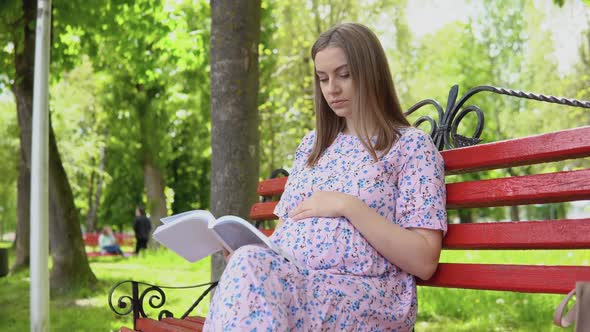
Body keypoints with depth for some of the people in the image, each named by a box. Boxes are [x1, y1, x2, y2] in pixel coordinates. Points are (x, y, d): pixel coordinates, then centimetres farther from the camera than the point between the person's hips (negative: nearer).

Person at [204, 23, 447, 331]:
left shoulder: (411, 145, 2)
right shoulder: (312, 144, 21)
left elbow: (424, 261, -7)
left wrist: (349, 206, -13)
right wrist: (249, 246, -1)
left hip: (364, 296, -5)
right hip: (285, 279, 5)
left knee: (251, 270, -33)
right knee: (249, 261, -31)